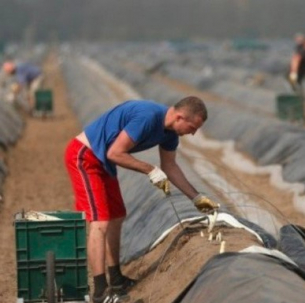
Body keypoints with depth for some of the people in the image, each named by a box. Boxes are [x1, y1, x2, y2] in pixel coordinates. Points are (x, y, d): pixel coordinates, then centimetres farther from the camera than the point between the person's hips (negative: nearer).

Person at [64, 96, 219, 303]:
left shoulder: (169, 131, 1)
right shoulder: (148, 117, -28)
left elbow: (170, 167, 16)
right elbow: (114, 153, -26)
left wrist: (196, 197, 15)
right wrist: (151, 171, -19)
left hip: (101, 161, 10)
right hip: (84, 156, -10)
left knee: (116, 218, 17)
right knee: (100, 223, -16)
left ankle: (116, 280, 29)